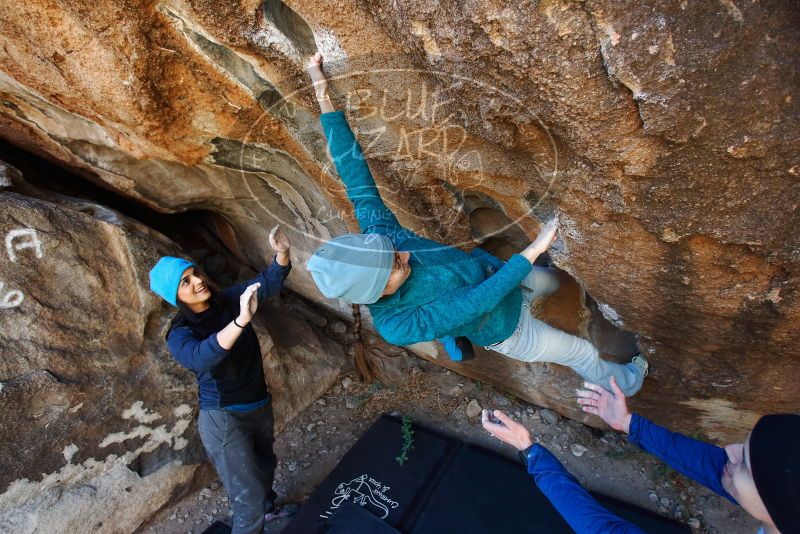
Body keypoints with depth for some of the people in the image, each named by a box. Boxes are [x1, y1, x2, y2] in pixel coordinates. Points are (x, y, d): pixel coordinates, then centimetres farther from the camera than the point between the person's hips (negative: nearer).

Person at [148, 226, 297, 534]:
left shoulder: (228, 300, -6)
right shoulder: (180, 335, -20)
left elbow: (269, 282, -9)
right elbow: (202, 357, -42)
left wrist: (282, 253, -29)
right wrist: (241, 320, -56)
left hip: (259, 404, 7)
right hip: (224, 418, -6)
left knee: (264, 464, 30)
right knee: (248, 497, -3)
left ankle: (269, 508, 58)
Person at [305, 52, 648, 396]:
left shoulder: (375, 232, -29)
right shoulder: (396, 326, -40)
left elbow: (355, 174, -26)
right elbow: (477, 302, -40)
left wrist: (323, 96, -27)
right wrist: (534, 249, -39)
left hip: (494, 273, 5)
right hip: (504, 328, -5)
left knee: (551, 281, 36)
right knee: (583, 353, 19)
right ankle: (624, 383, 53)